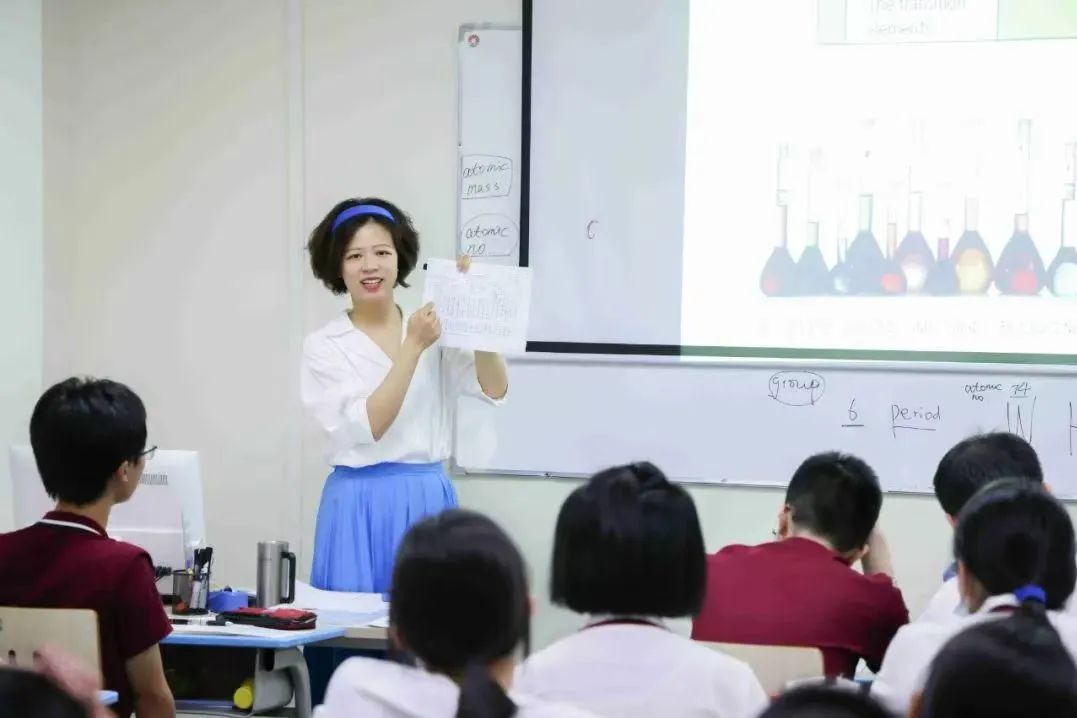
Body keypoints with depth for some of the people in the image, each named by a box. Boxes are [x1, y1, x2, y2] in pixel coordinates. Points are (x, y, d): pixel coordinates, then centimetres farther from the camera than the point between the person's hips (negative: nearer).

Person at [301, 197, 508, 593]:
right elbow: (367, 427, -13)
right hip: (361, 508, -3)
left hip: (430, 503, 3)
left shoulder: (433, 330, 6)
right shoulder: (324, 346, -2)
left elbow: (494, 389, -5)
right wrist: (413, 347, -16)